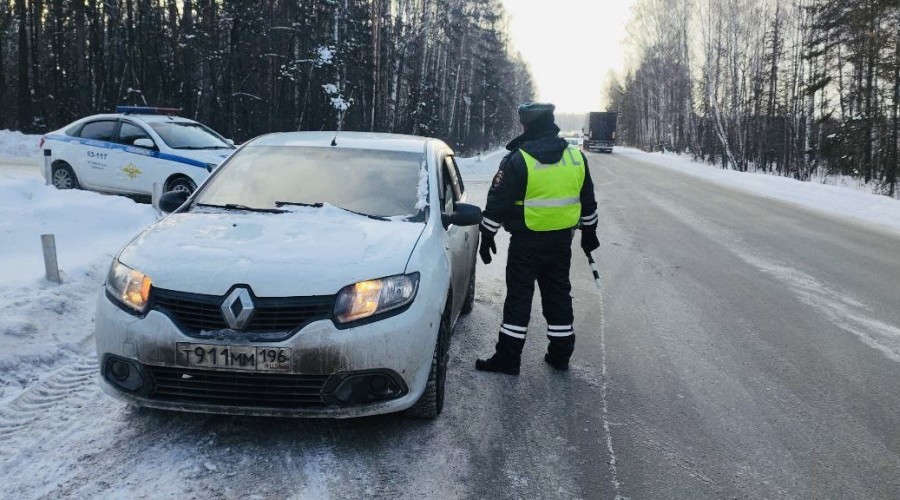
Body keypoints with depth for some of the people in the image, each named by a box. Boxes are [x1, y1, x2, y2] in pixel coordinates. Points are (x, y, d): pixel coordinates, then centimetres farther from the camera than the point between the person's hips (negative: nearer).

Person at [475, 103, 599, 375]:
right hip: (561, 240, 5)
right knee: (558, 294, 15)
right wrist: (589, 232, 23)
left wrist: (487, 235, 1)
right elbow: (588, 200, 12)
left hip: (526, 242, -4)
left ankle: (508, 357, 6)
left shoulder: (517, 160, -13)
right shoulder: (576, 157, 3)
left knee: (519, 296, 2)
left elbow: (497, 202, -10)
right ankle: (561, 353, 22)